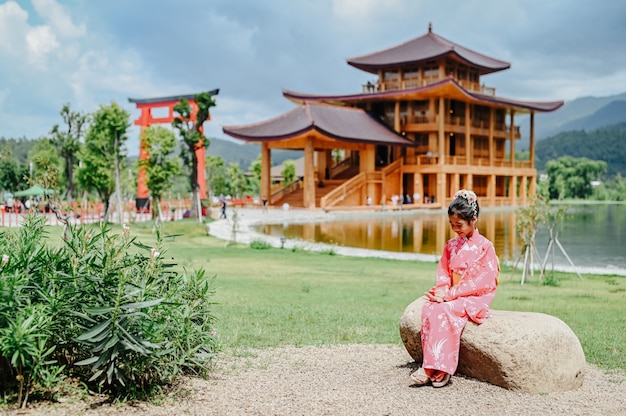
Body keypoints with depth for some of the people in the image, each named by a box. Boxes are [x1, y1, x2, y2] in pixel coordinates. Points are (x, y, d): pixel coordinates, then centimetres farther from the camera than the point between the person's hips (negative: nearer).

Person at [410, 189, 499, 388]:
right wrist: (442, 290, -12)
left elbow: (483, 282, -12)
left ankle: (440, 369, -32)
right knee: (429, 308, -28)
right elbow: (443, 273, 13)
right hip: (452, 296, 5)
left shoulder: (485, 246, -5)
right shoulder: (451, 245, 13)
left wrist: (451, 294, -18)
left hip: (474, 298, -5)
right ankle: (432, 364, -29)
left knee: (445, 310, -34)